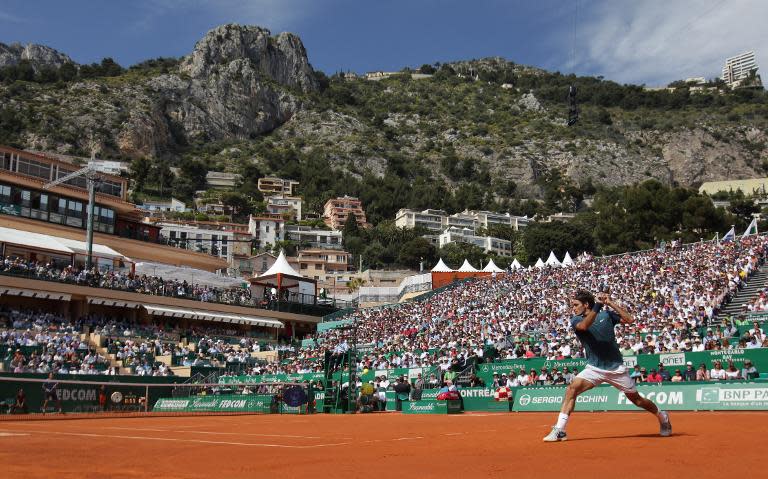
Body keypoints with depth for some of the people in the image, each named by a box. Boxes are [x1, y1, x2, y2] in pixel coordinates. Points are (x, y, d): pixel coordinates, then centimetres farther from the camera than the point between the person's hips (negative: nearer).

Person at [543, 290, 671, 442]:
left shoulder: (606, 315, 0)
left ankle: (662, 416, 39)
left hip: (616, 368, 0)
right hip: (594, 368, 0)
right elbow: (584, 326, -25)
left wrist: (611, 303, -12)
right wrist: (598, 305, -30)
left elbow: (630, 319, -8)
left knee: (636, 399, 10)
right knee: (572, 389, -23)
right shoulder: (576, 320, -2)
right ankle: (559, 430, -22)